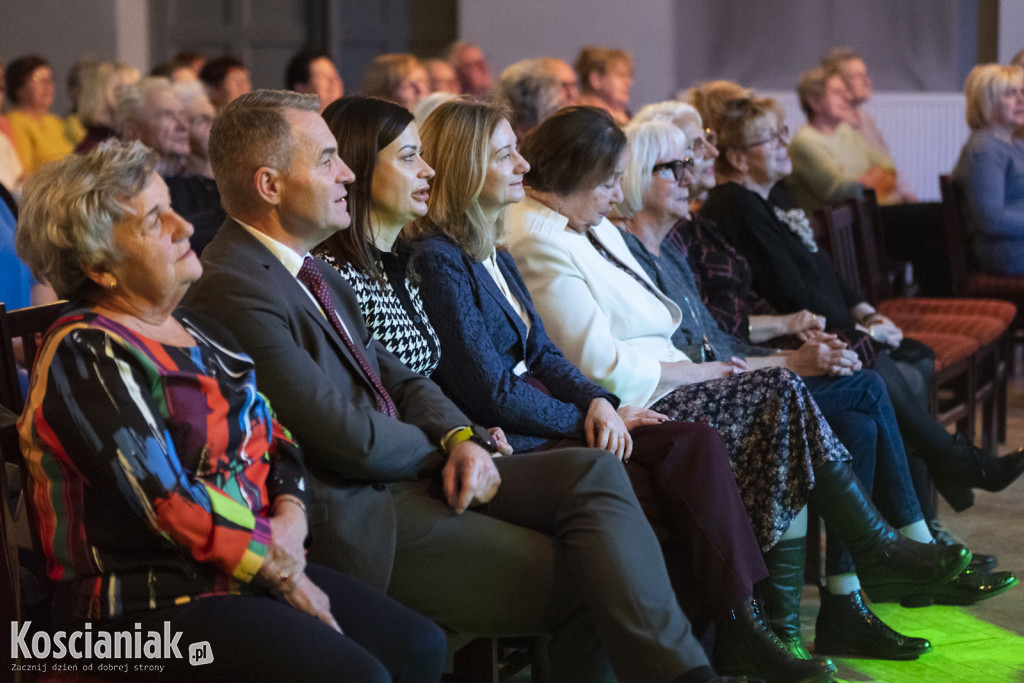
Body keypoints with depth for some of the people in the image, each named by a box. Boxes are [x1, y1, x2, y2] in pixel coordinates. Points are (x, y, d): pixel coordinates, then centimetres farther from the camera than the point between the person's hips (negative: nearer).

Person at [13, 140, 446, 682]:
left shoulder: (195, 331, 15)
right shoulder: (85, 356, -13)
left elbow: (274, 438, 16)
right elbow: (167, 504, -18)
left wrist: (289, 517, -6)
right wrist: (285, 576, -12)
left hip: (256, 568, 9)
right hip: (149, 603, -9)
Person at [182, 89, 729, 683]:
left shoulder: (314, 272, 15)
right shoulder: (235, 290, -17)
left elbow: (398, 377, 17)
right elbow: (350, 439, -19)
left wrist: (462, 438, -5)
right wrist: (442, 447, 0)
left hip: (405, 474, 9)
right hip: (352, 516, -9)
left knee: (593, 471, -9)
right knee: (582, 582, -15)